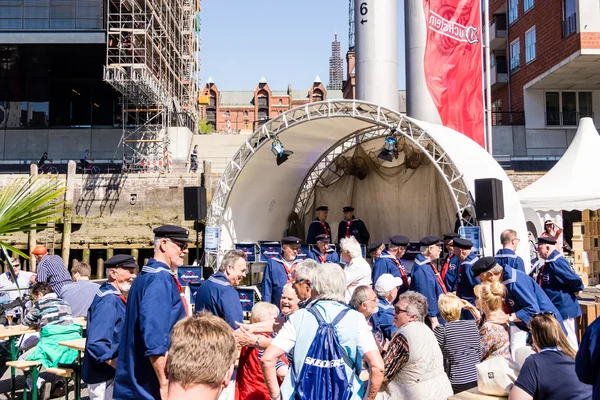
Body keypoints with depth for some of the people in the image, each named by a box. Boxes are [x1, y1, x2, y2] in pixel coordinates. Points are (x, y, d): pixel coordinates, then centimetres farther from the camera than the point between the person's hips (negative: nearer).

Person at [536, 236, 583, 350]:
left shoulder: (556, 262, -23)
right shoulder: (548, 263, 6)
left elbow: (576, 281, -25)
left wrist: (575, 290, -8)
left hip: (563, 309, -10)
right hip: (554, 309, 10)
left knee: (569, 342, 1)